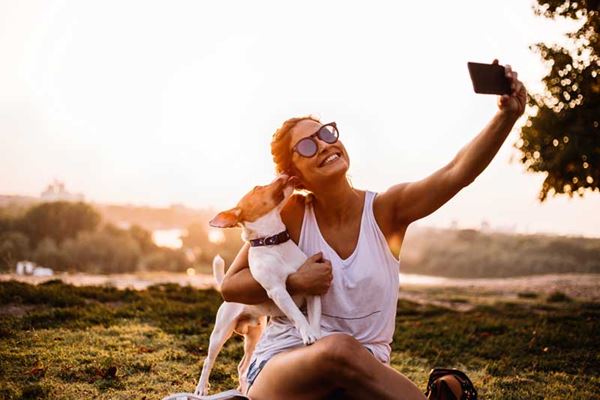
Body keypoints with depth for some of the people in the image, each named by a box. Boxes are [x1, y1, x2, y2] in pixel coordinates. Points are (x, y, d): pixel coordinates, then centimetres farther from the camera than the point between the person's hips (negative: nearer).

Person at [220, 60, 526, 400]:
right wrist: (293, 282, -16)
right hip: (281, 365, 0)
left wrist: (506, 117, -37)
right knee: (339, 349, -34)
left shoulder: (386, 210, -5)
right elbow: (231, 286, 1)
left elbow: (457, 173, -22)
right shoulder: (292, 215, -6)